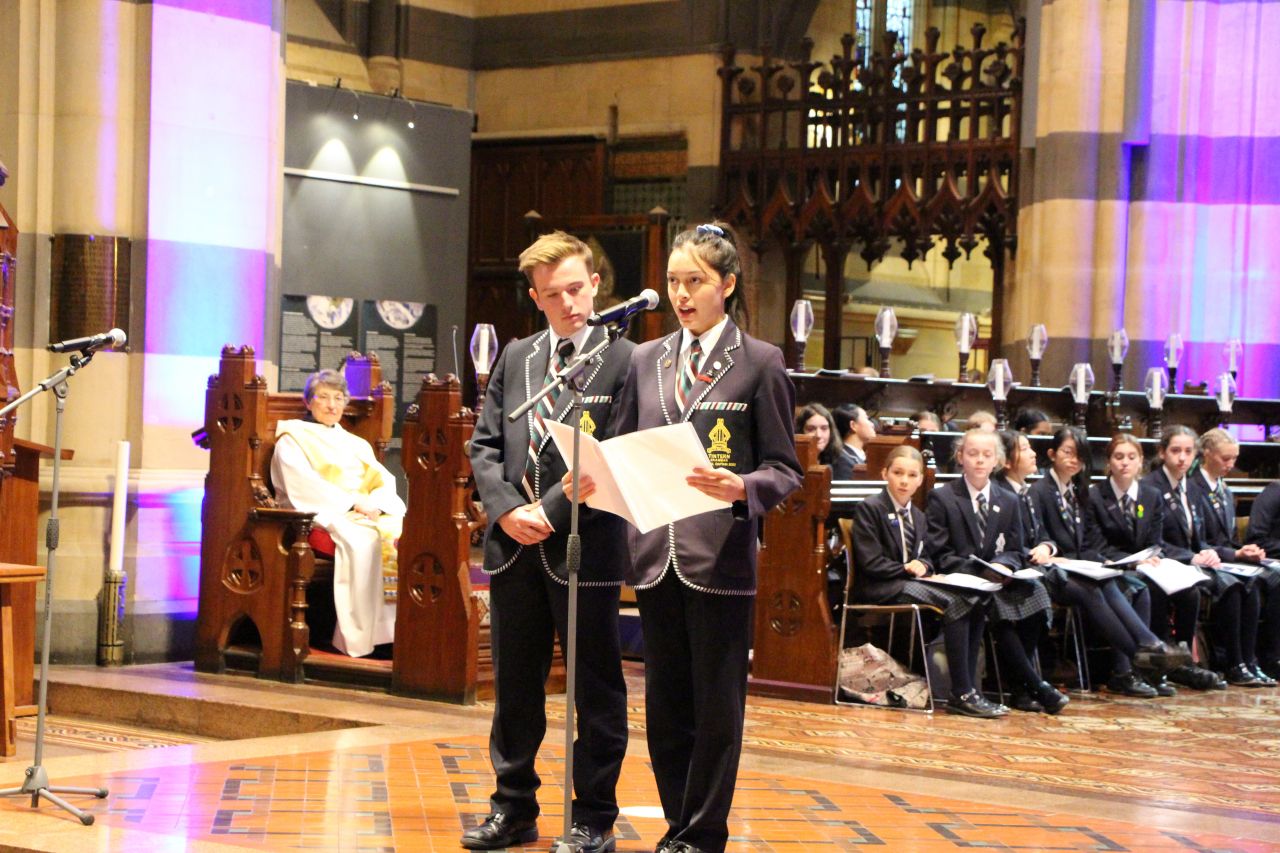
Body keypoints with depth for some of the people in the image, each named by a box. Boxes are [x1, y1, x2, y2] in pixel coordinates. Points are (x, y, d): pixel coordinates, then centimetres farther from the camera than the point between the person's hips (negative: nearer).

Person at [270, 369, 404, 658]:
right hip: (323, 514, -5)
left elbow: (385, 481, 15)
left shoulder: (357, 444, 28)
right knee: (362, 541, -37)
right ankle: (358, 636, -38)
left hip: (370, 514, 5)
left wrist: (374, 504, -9)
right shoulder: (293, 438, 11)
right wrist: (352, 503, -15)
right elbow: (303, 485, -6)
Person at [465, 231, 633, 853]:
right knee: (515, 686, 13)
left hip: (586, 546, -5)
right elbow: (485, 445, 11)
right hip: (514, 545, 5)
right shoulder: (515, 358, 12)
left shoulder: (624, 360, -5)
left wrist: (551, 511, -15)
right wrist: (507, 509, -5)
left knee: (597, 691, 4)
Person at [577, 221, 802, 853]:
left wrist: (740, 487, -22)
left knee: (716, 706, 2)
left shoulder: (760, 363, 0)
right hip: (655, 554, 4)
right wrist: (594, 481, -5)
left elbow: (783, 470, -3)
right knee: (664, 703, 11)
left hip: (721, 557, -4)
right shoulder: (646, 361, 13)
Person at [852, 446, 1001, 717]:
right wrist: (907, 569, -14)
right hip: (881, 590, -8)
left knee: (976, 600, -19)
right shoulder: (869, 509, -2)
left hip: (912, 582, 8)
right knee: (955, 602, -30)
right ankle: (962, 693, -30)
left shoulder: (918, 516, 23)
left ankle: (967, 690, -23)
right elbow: (871, 563, -9)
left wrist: (923, 566, -2)